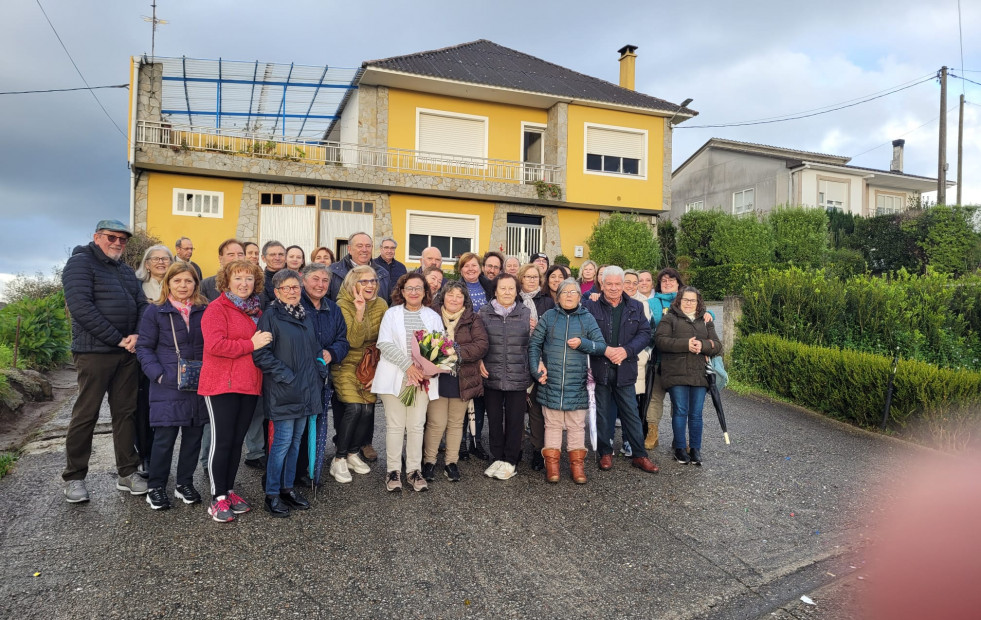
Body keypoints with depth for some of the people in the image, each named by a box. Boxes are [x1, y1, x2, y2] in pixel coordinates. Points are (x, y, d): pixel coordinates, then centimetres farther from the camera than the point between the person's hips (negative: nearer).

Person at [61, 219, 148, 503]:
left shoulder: (125, 270, 18)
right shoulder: (81, 262, -4)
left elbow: (141, 304, 13)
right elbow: (80, 307, -15)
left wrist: (137, 335, -7)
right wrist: (117, 339, -16)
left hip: (127, 352, 7)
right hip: (94, 351, -6)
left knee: (125, 412, 9)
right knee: (86, 414, 1)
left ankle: (127, 473, 17)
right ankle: (74, 477, 14)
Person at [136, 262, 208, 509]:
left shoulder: (204, 310, 6)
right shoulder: (155, 311, -1)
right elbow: (144, 347, 0)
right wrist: (158, 374, -12)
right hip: (167, 386, -3)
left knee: (194, 435, 10)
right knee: (164, 437, -1)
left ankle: (185, 484, 24)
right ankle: (156, 488, 16)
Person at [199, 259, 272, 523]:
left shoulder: (257, 311, 14)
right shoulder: (217, 308, -7)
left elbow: (264, 344, 27)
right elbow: (215, 345, -20)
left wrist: (264, 343, 6)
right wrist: (251, 344, -18)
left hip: (249, 384, 7)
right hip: (222, 383, -6)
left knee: (237, 440, 13)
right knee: (222, 440, -2)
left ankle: (229, 491, 25)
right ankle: (218, 499, 9)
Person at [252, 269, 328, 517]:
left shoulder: (306, 316, 13)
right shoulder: (270, 316, -7)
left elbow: (316, 349, 20)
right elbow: (261, 354, -14)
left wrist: (321, 371, 6)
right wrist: (287, 376, -15)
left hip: (305, 391, 6)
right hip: (283, 392, -6)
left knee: (296, 440, 13)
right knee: (282, 441, -3)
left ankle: (288, 488, 26)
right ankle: (272, 495, 10)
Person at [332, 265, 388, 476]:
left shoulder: (381, 305, -2)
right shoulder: (343, 305, -14)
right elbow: (353, 341, -23)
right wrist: (359, 313, -33)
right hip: (346, 364, -4)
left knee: (367, 409, -7)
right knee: (353, 407, -18)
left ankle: (352, 452, 15)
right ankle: (339, 459, -3)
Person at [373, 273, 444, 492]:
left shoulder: (433, 317, 11)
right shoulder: (391, 314, 7)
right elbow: (384, 344, -5)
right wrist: (408, 365, -15)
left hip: (423, 378, 1)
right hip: (395, 377, -1)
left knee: (416, 425, 4)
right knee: (395, 425, 1)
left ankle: (414, 470, 13)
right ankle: (393, 470, 12)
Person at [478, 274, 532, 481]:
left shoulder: (526, 313, 5)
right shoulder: (484, 313, 4)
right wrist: (479, 361, -4)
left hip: (518, 377, 0)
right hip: (492, 376, 1)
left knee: (515, 420, 7)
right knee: (494, 419, 10)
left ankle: (510, 461, 21)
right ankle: (497, 458, 26)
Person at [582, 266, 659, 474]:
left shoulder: (635, 307, 8)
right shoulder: (590, 305, -2)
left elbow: (645, 333, 3)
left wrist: (626, 351, -12)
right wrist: (605, 350, -17)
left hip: (625, 369, 2)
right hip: (600, 369, -1)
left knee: (631, 413, 8)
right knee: (603, 414, 9)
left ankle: (639, 455, 19)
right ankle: (605, 453, 23)